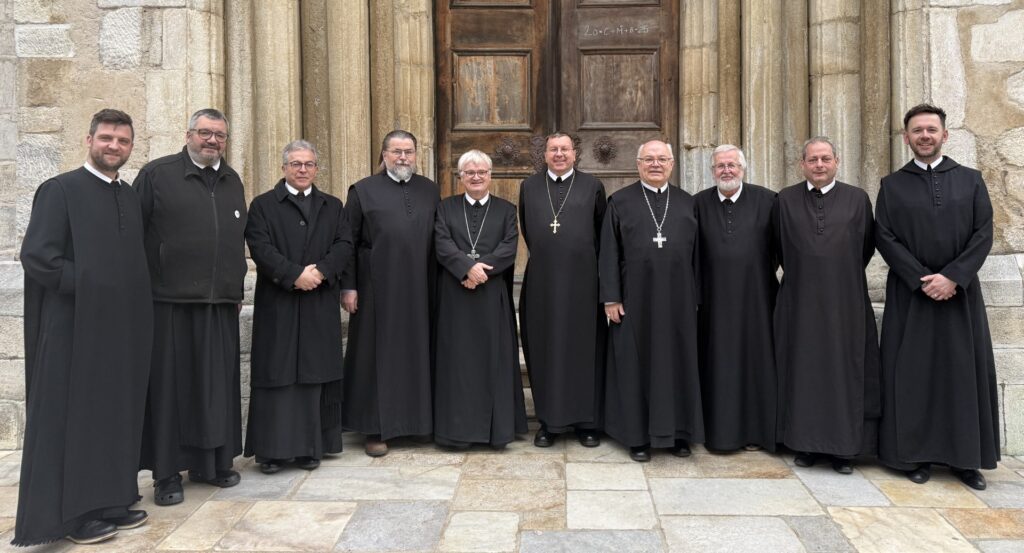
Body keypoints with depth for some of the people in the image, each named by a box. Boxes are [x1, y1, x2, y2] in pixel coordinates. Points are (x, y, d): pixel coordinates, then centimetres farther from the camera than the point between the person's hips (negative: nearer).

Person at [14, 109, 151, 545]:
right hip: (75, 326, -6)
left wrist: (133, 296, 5)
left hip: (124, 327, 6)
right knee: (73, 417, 2)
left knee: (118, 414, 10)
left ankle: (110, 500, 20)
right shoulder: (59, 190, -6)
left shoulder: (131, 197, 14)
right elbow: (37, 256, -14)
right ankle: (72, 512, 12)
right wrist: (89, 287, -13)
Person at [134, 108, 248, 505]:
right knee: (170, 385, 3)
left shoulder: (232, 181, 14)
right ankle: (167, 472, 13)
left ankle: (212, 462, 22)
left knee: (218, 384, 9)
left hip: (220, 304, 5)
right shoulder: (157, 174, -1)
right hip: (170, 301, -4)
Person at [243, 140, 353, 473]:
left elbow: (344, 245, 3)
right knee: (277, 374, -1)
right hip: (277, 305, -2)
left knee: (315, 375, 4)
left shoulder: (333, 207, 15)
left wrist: (320, 271, -13)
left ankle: (310, 446, 12)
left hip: (321, 306, 3)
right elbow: (260, 247, -7)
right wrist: (295, 275, -16)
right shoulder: (263, 205, 6)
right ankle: (272, 448, 7)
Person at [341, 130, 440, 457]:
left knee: (418, 351, 9)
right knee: (378, 353, 3)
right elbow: (347, 242, -1)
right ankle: (375, 428, 12)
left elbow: (439, 240, 11)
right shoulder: (363, 191, 2)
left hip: (420, 290, 3)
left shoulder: (429, 190, 10)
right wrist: (348, 287, -7)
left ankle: (419, 419, 22)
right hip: (378, 289, -3)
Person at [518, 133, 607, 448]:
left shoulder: (592, 186, 4)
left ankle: (587, 422, 13)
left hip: (582, 281, -1)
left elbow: (603, 233, 8)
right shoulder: (529, 187, 9)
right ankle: (549, 422, 14)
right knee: (544, 348, 5)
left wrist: (587, 262, 9)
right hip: (542, 281, 2)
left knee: (584, 348, 4)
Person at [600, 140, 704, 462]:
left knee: (677, 361, 8)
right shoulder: (620, 202, 2)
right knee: (636, 363, 4)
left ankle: (677, 430, 21)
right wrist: (611, 298, -8)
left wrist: (697, 298, 4)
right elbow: (609, 253, -2)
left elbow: (697, 254, 9)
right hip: (635, 299, -2)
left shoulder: (687, 203, 9)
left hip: (677, 300, 2)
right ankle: (638, 434, 15)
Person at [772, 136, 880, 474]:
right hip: (799, 301, 1)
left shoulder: (857, 199, 2)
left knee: (844, 370, 3)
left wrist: (843, 276, 10)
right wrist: (801, 274, 12)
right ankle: (805, 443, 15)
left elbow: (866, 247, 9)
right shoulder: (786, 200, 3)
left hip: (844, 302, 0)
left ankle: (843, 448, 13)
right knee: (802, 371, 5)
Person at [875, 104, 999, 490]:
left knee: (965, 372, 4)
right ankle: (916, 454, 11)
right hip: (910, 294, -1)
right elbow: (885, 238, -3)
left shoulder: (971, 180, 7)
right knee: (912, 374, 2)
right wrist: (923, 280, -13)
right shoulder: (892, 185, 5)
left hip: (961, 292, 1)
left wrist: (952, 276, -14)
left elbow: (984, 234, -1)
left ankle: (965, 457, 15)